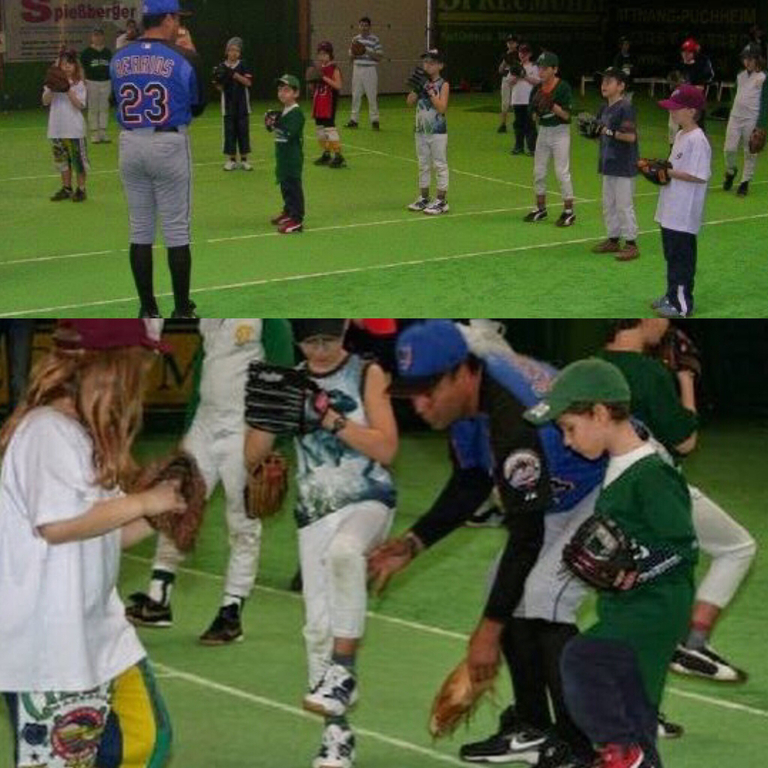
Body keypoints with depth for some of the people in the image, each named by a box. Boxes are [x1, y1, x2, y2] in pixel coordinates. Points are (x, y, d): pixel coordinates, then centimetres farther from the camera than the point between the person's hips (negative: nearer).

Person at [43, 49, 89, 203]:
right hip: (57, 129, 4)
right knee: (62, 160, 12)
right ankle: (66, 188, 22)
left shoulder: (78, 84, -4)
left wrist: (68, 90, -19)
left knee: (78, 160, 1)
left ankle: (81, 189, 10)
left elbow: (80, 104, -13)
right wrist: (51, 89, -14)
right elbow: (45, 101, 1)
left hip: (74, 129, -4)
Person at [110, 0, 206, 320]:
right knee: (177, 231, 2)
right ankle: (182, 311, 5)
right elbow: (197, 107, 2)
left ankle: (148, 310, 13)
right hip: (169, 146, -4)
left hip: (130, 146, 4)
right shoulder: (183, 58, -10)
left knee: (140, 230, 10)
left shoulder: (119, 59, 2)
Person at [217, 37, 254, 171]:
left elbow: (248, 82, -10)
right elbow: (219, 87, 2)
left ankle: (244, 160, 9)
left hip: (242, 104, 0)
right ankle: (232, 160, 10)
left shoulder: (243, 65, 1)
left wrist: (235, 74, -18)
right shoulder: (222, 67, 2)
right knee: (229, 131, 2)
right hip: (228, 104, 0)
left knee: (243, 130, 2)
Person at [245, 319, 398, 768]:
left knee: (343, 551, -37)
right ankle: (337, 731, 9)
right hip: (315, 513, 4)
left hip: (369, 501, -4)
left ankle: (344, 671, -28)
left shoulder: (367, 375, -1)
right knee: (318, 624, -2)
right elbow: (254, 456, 4)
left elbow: (387, 449, -9)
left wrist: (330, 418, -19)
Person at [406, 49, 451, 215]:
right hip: (421, 131, 6)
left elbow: (442, 108, -17)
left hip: (438, 132, -6)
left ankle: (441, 201, 2)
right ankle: (423, 198, 22)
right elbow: (409, 102, 0)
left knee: (440, 165, 0)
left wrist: (430, 91, -20)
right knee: (423, 165, 13)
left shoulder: (443, 84, -8)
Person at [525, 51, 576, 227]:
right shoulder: (537, 89, 4)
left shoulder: (563, 87, -13)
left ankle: (569, 211, 1)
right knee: (538, 171, 12)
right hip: (543, 131, 7)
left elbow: (566, 115, -16)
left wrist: (551, 105, -26)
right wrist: (537, 111, -12)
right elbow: (534, 115, 10)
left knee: (562, 172, -6)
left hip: (560, 132, -7)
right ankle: (541, 208, 24)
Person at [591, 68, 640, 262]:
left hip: (623, 166, -9)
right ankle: (613, 240, 26)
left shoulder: (625, 108, -15)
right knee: (608, 204, 16)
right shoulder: (604, 109, 11)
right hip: (608, 165, 9)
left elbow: (631, 136, -21)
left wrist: (610, 132, -24)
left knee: (624, 205, -5)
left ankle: (631, 243, 0)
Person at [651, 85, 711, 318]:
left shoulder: (697, 140, -19)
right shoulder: (680, 136, 11)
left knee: (682, 257, -3)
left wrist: (670, 173, -20)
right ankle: (672, 295, 30)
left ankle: (682, 304, 4)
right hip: (670, 211, 10)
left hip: (684, 214, -10)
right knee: (671, 254, 19)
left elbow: (699, 176, -23)